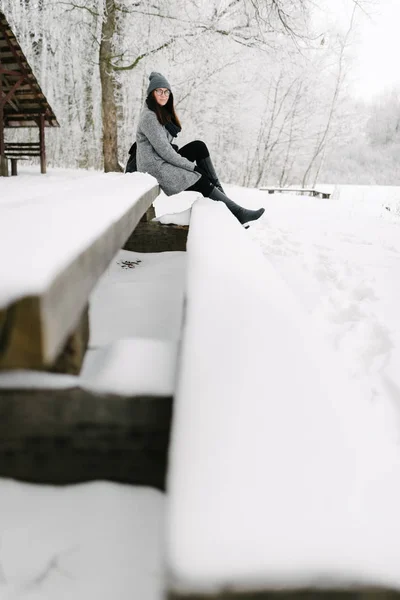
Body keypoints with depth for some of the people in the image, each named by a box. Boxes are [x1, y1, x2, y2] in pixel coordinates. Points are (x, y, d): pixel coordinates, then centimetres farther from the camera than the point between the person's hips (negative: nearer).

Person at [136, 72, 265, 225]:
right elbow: (163, 150, -21)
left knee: (199, 146, -5)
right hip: (156, 170, -9)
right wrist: (191, 166, -17)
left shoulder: (163, 113, 16)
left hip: (164, 162, 9)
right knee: (201, 182, -12)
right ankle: (237, 213, -5)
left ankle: (219, 192, -12)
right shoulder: (149, 117, -15)